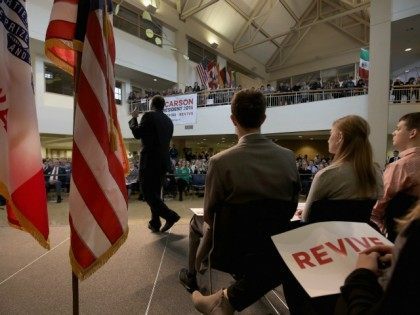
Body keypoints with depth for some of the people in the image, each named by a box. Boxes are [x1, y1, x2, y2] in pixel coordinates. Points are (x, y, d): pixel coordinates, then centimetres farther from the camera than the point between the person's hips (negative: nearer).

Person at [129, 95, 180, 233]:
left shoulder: (149, 115, -7)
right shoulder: (168, 121, 13)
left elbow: (137, 134, -6)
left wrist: (134, 118, 8)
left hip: (150, 161, -7)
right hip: (163, 161, 8)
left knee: (148, 193, -2)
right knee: (155, 192, 15)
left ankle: (170, 215, -10)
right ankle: (155, 223, 20)